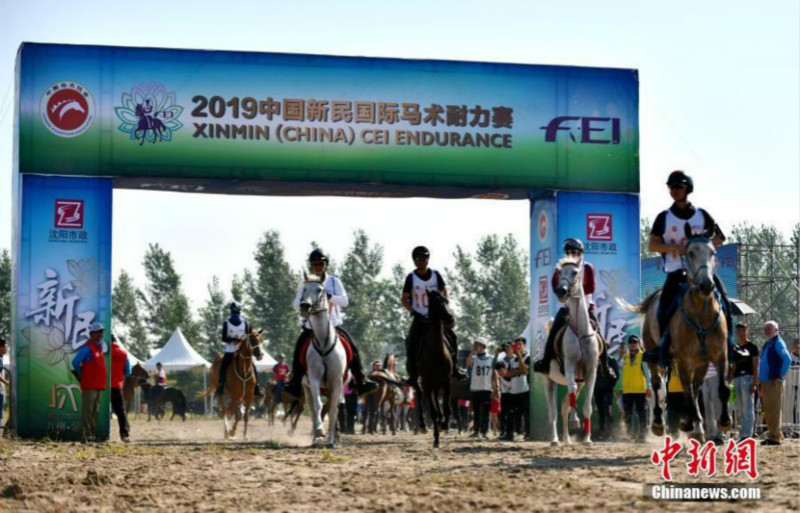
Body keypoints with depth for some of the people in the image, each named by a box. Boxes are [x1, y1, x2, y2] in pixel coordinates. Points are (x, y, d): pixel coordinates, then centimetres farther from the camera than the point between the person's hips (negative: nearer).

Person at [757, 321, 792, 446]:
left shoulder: (778, 343, -9)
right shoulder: (767, 344, 19)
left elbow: (787, 359, -20)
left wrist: (780, 376, -19)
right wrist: (760, 379, 18)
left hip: (774, 382, -9)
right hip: (765, 381, 9)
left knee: (774, 410, -8)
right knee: (768, 411, 12)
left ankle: (775, 437, -7)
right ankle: (772, 435, 17)